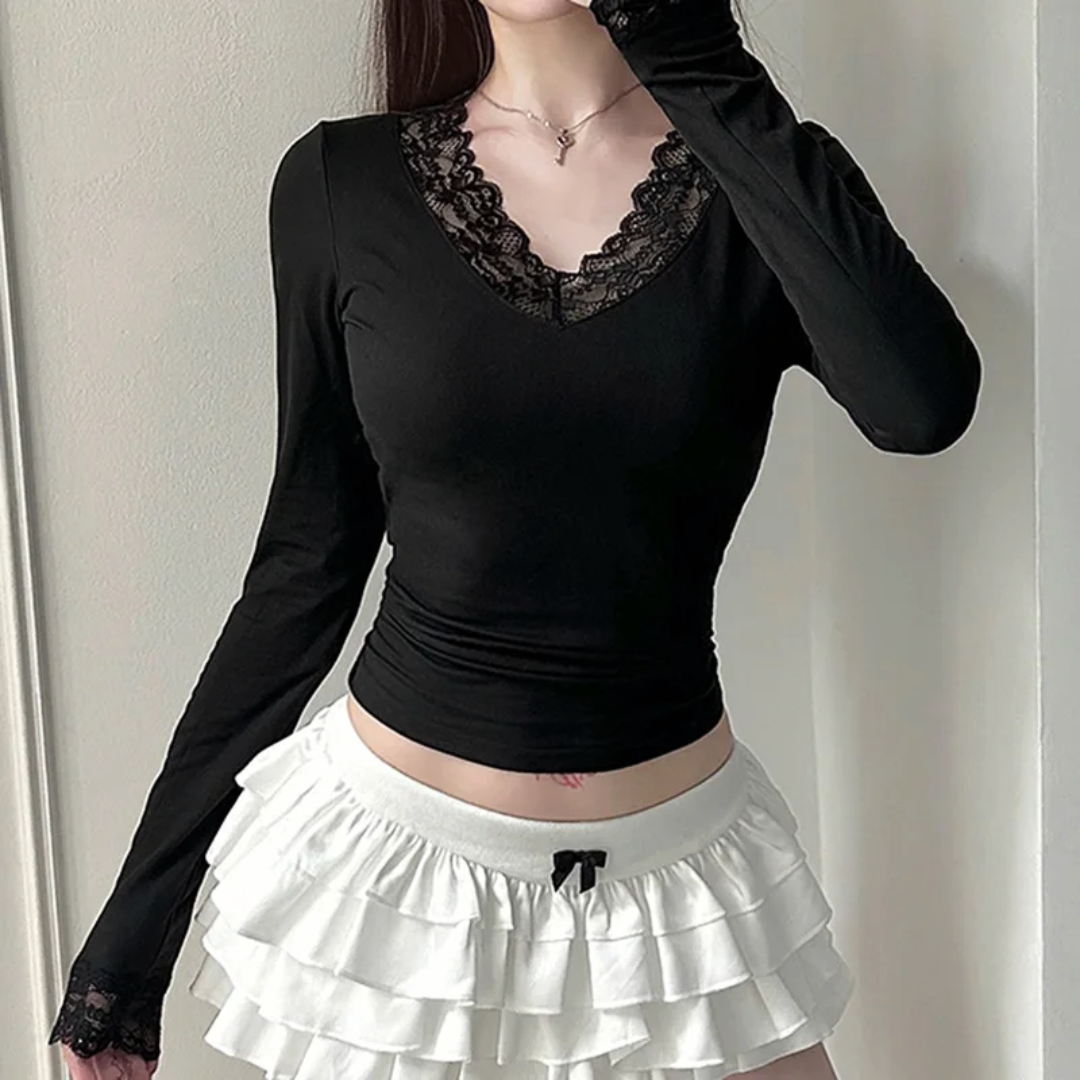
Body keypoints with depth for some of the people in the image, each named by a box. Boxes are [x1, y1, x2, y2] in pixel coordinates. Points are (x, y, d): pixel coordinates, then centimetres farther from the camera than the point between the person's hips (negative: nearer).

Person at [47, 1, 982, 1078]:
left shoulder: (763, 181, -4)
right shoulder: (342, 184, -4)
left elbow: (923, 405, -24)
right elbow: (308, 559, 1)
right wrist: (138, 908, 2)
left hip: (675, 862, 1)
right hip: (392, 841, 0)